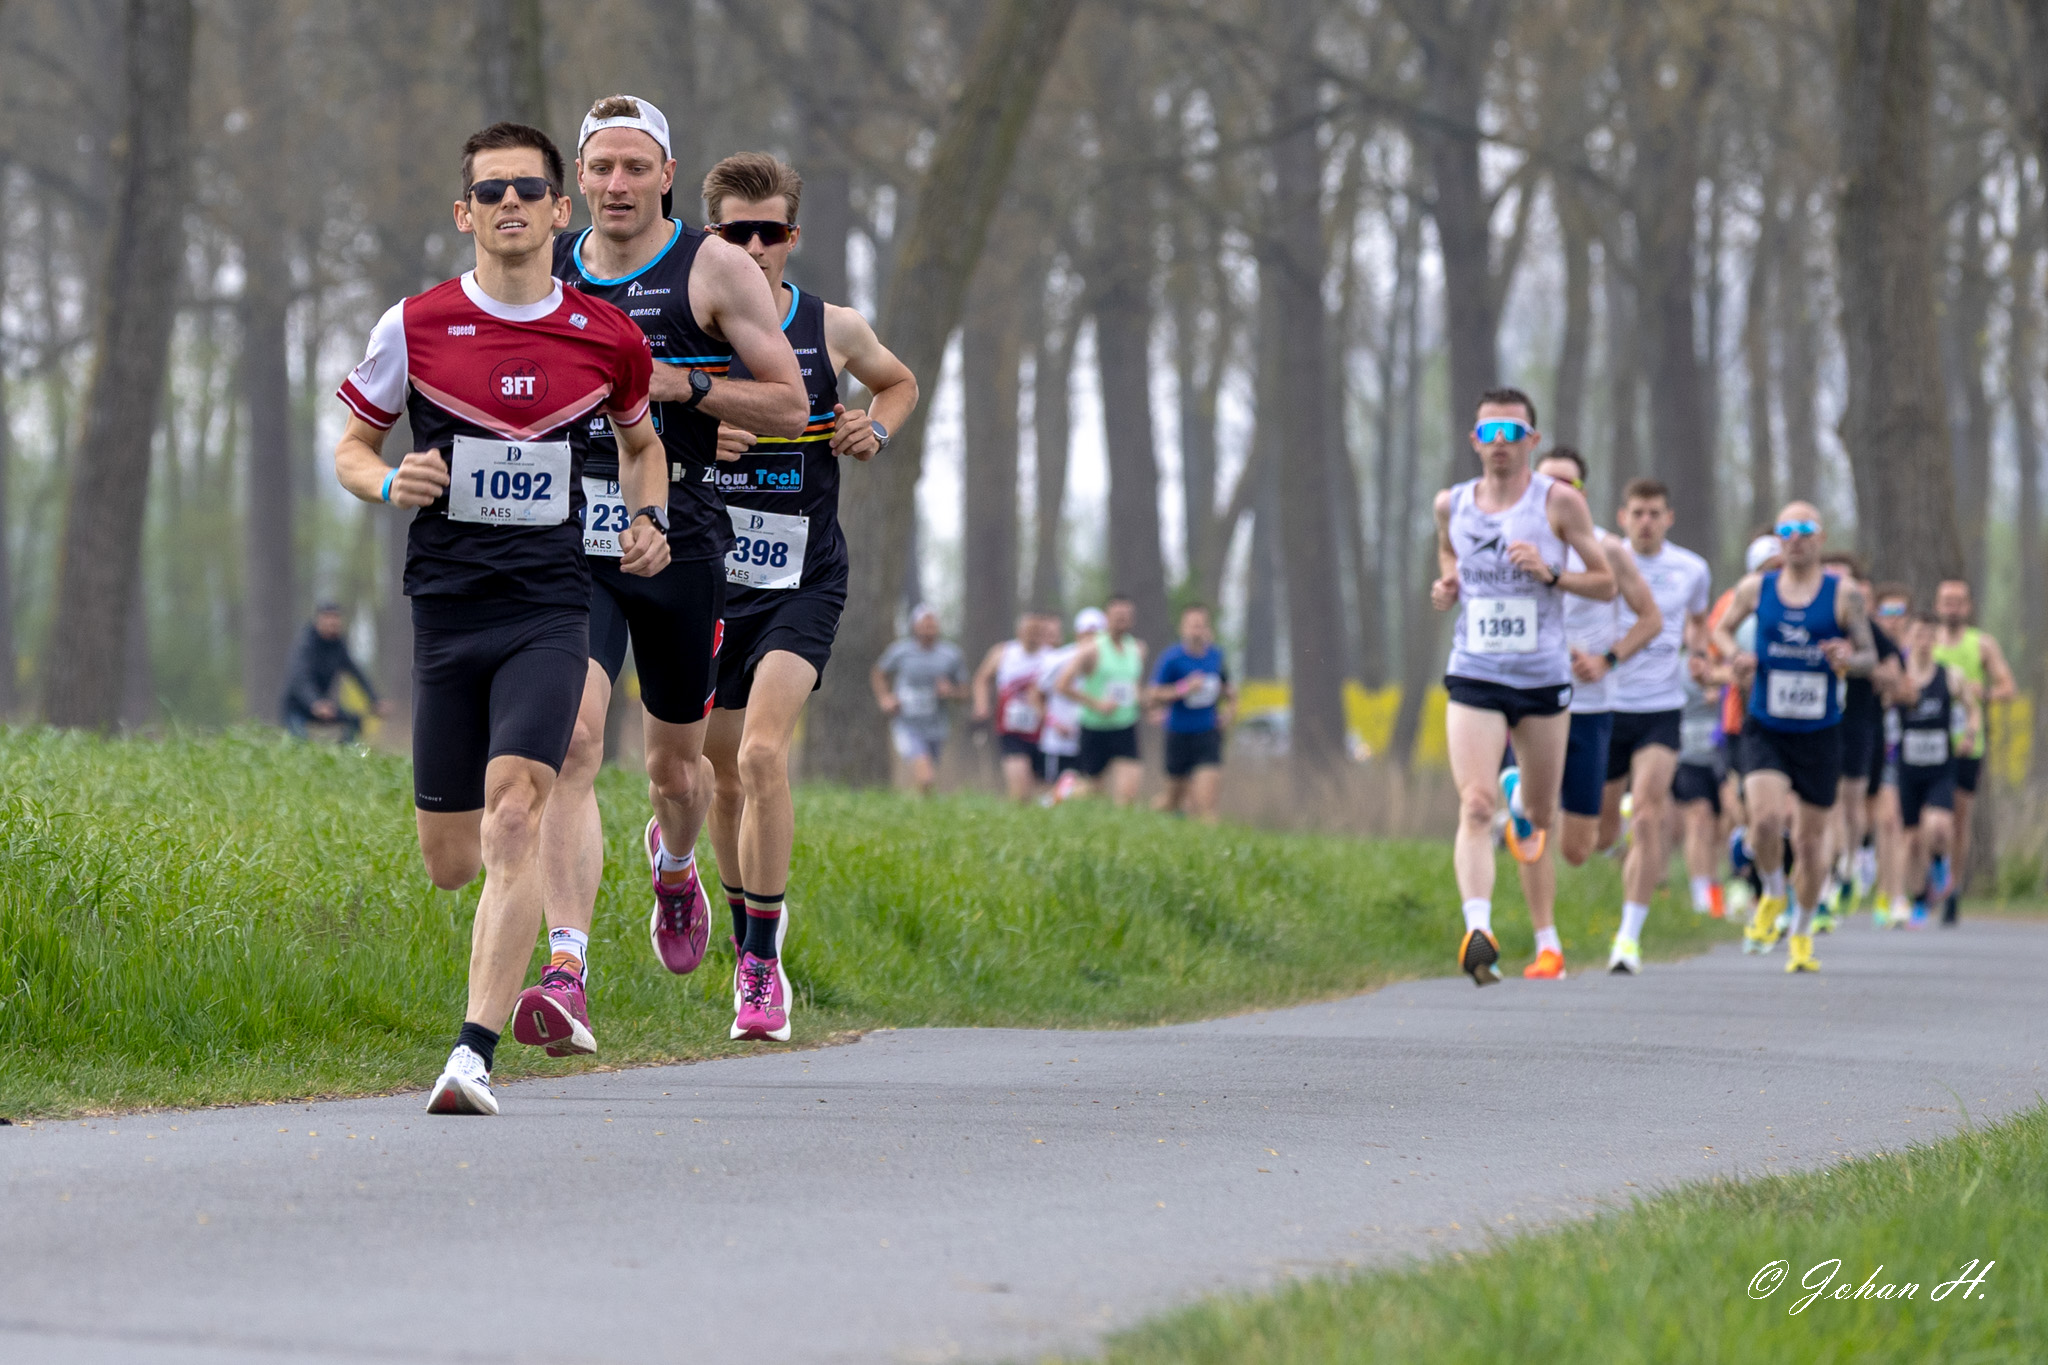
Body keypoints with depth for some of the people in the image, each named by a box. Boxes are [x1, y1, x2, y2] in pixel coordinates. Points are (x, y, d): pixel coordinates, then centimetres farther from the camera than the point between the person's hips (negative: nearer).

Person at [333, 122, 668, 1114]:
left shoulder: (607, 338, 4)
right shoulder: (414, 326, 1)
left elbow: (640, 441, 23)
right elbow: (351, 445, 12)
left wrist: (649, 521, 5)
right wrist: (388, 483, -10)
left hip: (550, 610, -1)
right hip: (446, 609, 1)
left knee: (514, 814, -21)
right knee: (449, 865, 5)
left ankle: (475, 1053, -23)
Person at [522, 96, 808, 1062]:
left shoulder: (714, 269, -2)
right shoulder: (545, 273, 7)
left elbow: (790, 406, -3)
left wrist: (681, 384, -15)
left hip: (680, 545, 0)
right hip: (570, 545, 1)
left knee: (676, 763, 15)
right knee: (572, 739, -20)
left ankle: (674, 863, 53)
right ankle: (567, 972, -29)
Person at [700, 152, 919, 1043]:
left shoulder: (833, 329, 0)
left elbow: (900, 382, 21)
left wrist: (878, 429, 0)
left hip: (803, 579, -2)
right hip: (707, 577, 2)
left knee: (763, 751, -20)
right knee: (724, 773, 11)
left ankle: (763, 966, -15)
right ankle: (749, 939, 34)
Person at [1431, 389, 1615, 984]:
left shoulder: (1559, 501, -4)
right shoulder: (1451, 504, 4)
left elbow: (1606, 583, 0)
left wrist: (1549, 574, -17)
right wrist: (1447, 584, 3)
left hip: (1544, 679, 0)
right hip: (1474, 677, 0)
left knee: (1540, 821, 11)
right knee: (1475, 806, -20)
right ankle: (1477, 930, -33)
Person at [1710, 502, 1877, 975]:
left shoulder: (1843, 594, -3)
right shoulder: (1755, 588, 2)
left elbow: (1870, 655, 3)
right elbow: (1722, 629, 18)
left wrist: (1850, 660, -21)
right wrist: (1736, 655, -5)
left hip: (1819, 735, 0)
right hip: (1766, 730, 0)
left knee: (1811, 839, 7)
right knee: (1766, 819, -23)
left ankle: (1802, 935, 29)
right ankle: (1773, 894, 8)